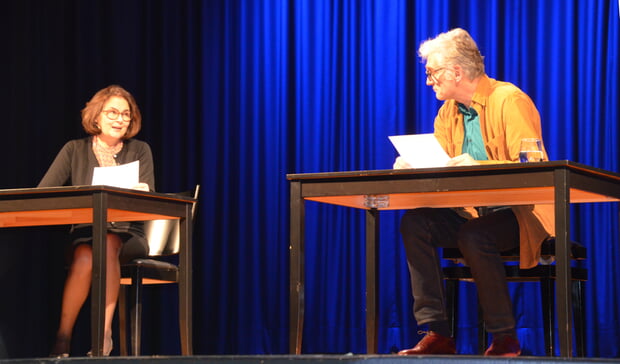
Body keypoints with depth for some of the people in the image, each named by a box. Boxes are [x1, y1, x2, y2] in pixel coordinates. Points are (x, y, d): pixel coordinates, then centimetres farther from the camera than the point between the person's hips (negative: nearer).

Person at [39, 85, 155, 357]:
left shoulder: (140, 151, 11)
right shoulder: (75, 150, 10)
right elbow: (42, 193, 0)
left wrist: (138, 194, -25)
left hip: (125, 235, 0)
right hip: (83, 233, 0)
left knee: (108, 244, -36)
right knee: (85, 259, -35)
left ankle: (105, 333, -38)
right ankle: (62, 338, -28)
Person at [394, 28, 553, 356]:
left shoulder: (509, 101, -13)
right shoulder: (448, 112, 10)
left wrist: (478, 167, -32)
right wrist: (412, 169, -11)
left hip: (520, 215, -7)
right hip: (472, 214, 7)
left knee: (474, 237, -35)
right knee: (415, 223, -17)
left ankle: (505, 338, -18)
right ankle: (437, 333, -17)